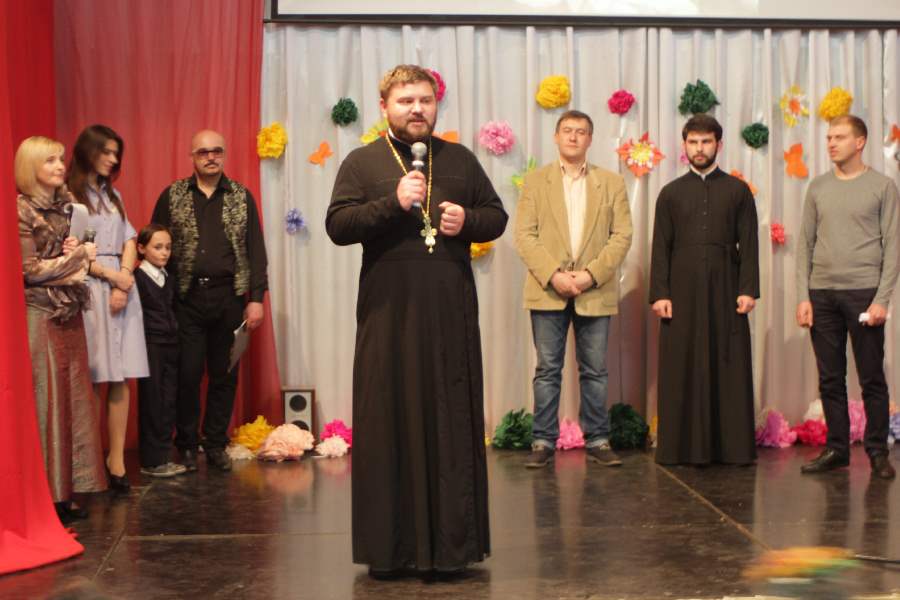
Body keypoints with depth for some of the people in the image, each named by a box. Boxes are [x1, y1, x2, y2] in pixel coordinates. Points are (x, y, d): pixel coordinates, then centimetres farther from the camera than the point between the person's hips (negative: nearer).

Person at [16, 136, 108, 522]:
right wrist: (80, 255, -7)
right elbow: (31, 270, -14)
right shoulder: (22, 210, -10)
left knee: (73, 400, 7)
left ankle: (65, 491, 13)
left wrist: (76, 253, 0)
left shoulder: (64, 207, 12)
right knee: (44, 403, -4)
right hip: (39, 316, -7)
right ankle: (45, 495, 3)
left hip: (69, 314, 8)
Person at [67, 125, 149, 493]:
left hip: (121, 288, 6)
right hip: (88, 290, -6)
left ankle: (116, 459, 2)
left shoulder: (113, 195, 20)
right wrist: (112, 276, -6)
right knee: (93, 380, -7)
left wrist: (125, 284, -3)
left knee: (120, 379, 0)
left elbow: (129, 240, 13)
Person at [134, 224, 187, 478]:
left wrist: (176, 335, 13)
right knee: (151, 403, -2)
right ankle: (151, 461, 5)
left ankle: (163, 457, 15)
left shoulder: (168, 279, 13)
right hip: (149, 346, -7)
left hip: (170, 346, 7)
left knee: (168, 403, 8)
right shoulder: (137, 278, -10)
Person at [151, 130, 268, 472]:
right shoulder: (171, 197, 6)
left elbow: (255, 250, 5)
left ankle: (216, 444, 17)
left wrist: (256, 298, -2)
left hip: (229, 298, 1)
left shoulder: (242, 197, 8)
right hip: (186, 299, -1)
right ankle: (186, 445, 14)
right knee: (187, 373, 0)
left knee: (224, 375, 5)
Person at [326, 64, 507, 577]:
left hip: (451, 312, 2)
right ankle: (390, 546, 9)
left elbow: (497, 216, 17)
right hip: (389, 312, -2)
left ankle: (452, 543, 12)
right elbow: (337, 226, -6)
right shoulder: (362, 163, 5)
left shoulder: (460, 160, 13)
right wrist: (393, 202, -18)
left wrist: (468, 221, -5)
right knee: (389, 422, 0)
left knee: (452, 423, 3)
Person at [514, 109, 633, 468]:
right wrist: (553, 275, -14)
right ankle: (543, 442, 7)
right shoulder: (535, 181, 7)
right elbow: (524, 235, -1)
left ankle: (597, 441, 13)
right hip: (548, 290, -1)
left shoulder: (611, 183, 9)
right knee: (547, 370, 2)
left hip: (595, 292, 1)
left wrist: (592, 274, -11)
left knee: (595, 371, 5)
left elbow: (622, 236, 2)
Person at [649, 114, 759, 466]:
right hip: (683, 292, 0)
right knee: (681, 370, 0)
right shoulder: (671, 193, 11)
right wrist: (659, 293, -3)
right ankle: (682, 446, 5)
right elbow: (660, 247, 6)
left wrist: (748, 289, -6)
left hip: (725, 292, 0)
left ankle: (733, 446, 5)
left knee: (729, 368, 0)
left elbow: (748, 244, 5)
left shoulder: (737, 190, 10)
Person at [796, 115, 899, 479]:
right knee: (830, 379, 6)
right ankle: (836, 449, 15)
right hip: (822, 294, 3)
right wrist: (803, 296, 2)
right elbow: (805, 244, 11)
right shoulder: (818, 188, 12)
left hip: (863, 292, -3)